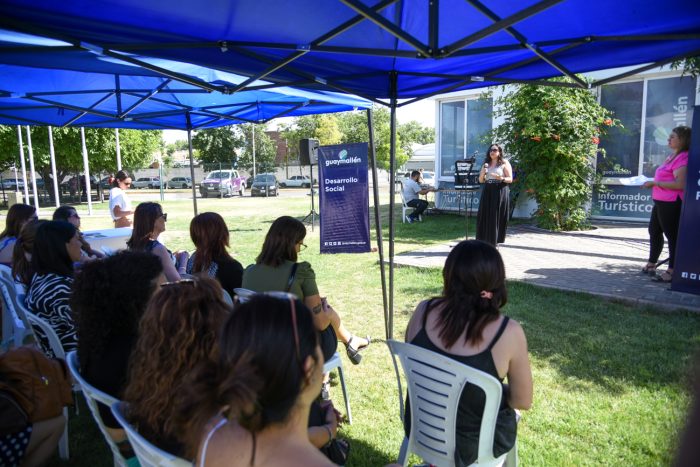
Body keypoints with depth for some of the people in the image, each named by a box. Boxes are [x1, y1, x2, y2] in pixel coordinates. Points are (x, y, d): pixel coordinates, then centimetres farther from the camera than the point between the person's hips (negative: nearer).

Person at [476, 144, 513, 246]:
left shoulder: (504, 163, 2)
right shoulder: (486, 164, 15)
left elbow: (510, 179, -3)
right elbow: (481, 180, 14)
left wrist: (501, 178, -23)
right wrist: (483, 172, -7)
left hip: (500, 193, -4)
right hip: (487, 192, 4)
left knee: (497, 218, -3)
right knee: (485, 217, 0)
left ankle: (494, 243, 4)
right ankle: (485, 242, 6)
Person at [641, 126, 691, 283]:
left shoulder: (683, 158, -15)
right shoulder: (672, 156, 15)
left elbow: (679, 184, -25)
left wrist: (655, 183, -20)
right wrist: (653, 182, 15)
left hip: (671, 203, -11)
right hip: (661, 201, 11)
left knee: (672, 236, -3)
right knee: (654, 231, 20)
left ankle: (672, 271, 5)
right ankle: (651, 264, 34)